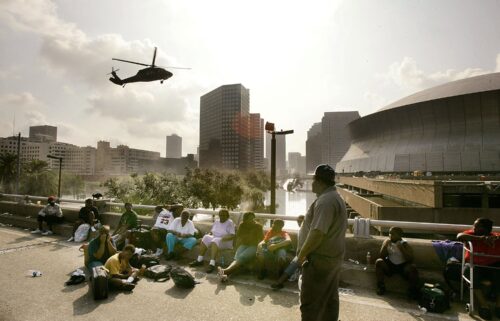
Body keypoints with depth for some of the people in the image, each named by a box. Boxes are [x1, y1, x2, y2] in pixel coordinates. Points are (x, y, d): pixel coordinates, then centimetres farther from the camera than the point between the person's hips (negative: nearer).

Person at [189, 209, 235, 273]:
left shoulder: (230, 223, -5)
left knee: (215, 241, -36)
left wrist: (223, 239, -27)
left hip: (225, 242, -6)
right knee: (206, 238, -23)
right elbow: (211, 232, 18)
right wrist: (209, 235, -4)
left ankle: (212, 264, -46)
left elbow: (232, 236, -13)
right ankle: (199, 260, -21)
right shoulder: (216, 222, 14)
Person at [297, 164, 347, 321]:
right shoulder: (335, 198, 11)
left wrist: (301, 255, -15)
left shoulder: (325, 201, -22)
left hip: (320, 259, -10)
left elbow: (317, 233, -27)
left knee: (310, 302, 0)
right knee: (329, 298, 19)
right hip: (332, 257, 10)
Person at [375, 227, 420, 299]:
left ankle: (413, 290, -11)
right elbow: (382, 256, -4)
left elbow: (410, 259, -16)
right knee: (378, 262, -25)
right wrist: (385, 246, -17)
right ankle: (380, 286, -14)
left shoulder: (405, 244, -6)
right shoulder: (387, 242, 0)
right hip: (390, 266, 2)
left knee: (412, 268, -32)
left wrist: (402, 249, -25)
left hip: (402, 266, -2)